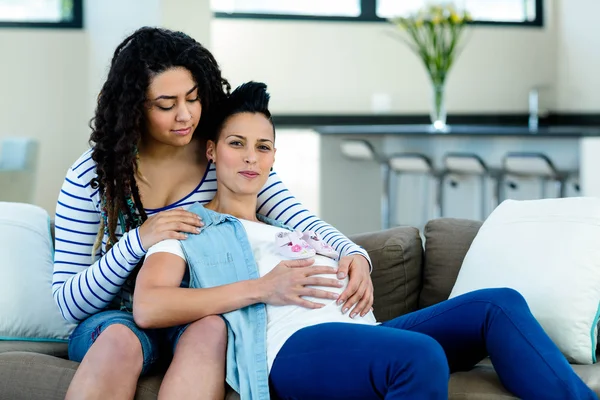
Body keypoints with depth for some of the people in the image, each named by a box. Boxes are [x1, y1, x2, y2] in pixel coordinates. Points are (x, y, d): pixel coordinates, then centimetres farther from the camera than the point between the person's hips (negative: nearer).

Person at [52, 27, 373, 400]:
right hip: (118, 319, -2)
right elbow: (67, 303, -7)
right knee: (120, 340, -38)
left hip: (202, 317, 2)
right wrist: (137, 243, -22)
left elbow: (301, 221, -9)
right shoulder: (91, 176, -6)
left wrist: (355, 255, -31)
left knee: (212, 328, -35)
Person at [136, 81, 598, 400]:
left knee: (499, 305, -12)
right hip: (291, 346, -8)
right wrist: (261, 289, -8)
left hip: (357, 331, 8)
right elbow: (147, 307, -4)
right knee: (420, 355, -38)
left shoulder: (290, 230, 39)